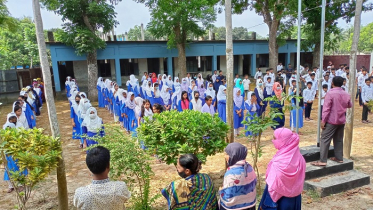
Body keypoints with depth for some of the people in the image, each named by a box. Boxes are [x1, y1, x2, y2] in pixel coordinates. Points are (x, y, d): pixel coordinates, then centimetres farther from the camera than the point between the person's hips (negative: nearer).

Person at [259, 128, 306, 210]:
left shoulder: (279, 162, -28)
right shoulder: (298, 156, -6)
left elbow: (273, 185, -22)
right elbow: (301, 178, 5)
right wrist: (295, 190, 19)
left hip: (279, 199, -7)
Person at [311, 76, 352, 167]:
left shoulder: (330, 93, -14)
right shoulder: (346, 94, 6)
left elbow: (326, 108, -18)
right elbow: (350, 105, 23)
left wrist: (323, 120, -15)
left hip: (331, 120, -7)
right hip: (341, 121, 7)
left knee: (325, 140, -6)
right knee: (339, 140, 17)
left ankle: (322, 161, -9)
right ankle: (339, 158, 24)